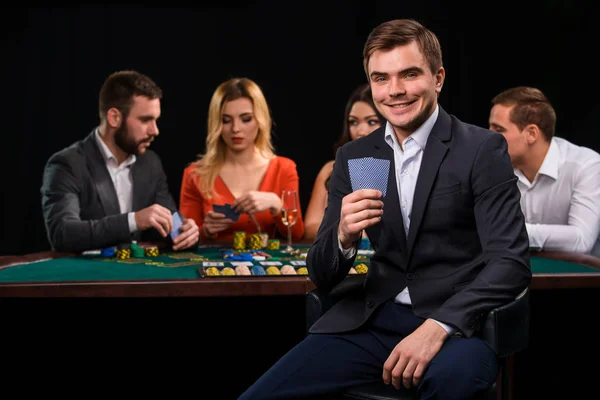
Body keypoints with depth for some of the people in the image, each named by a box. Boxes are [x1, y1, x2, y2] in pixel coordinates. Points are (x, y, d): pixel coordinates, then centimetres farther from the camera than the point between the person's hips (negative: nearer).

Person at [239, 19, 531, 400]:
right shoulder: (354, 158, 9)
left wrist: (438, 326, -26)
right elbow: (322, 278, 9)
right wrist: (344, 236, -14)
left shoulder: (483, 149, -3)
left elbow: (512, 262, -11)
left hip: (458, 325, -4)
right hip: (374, 322, 4)